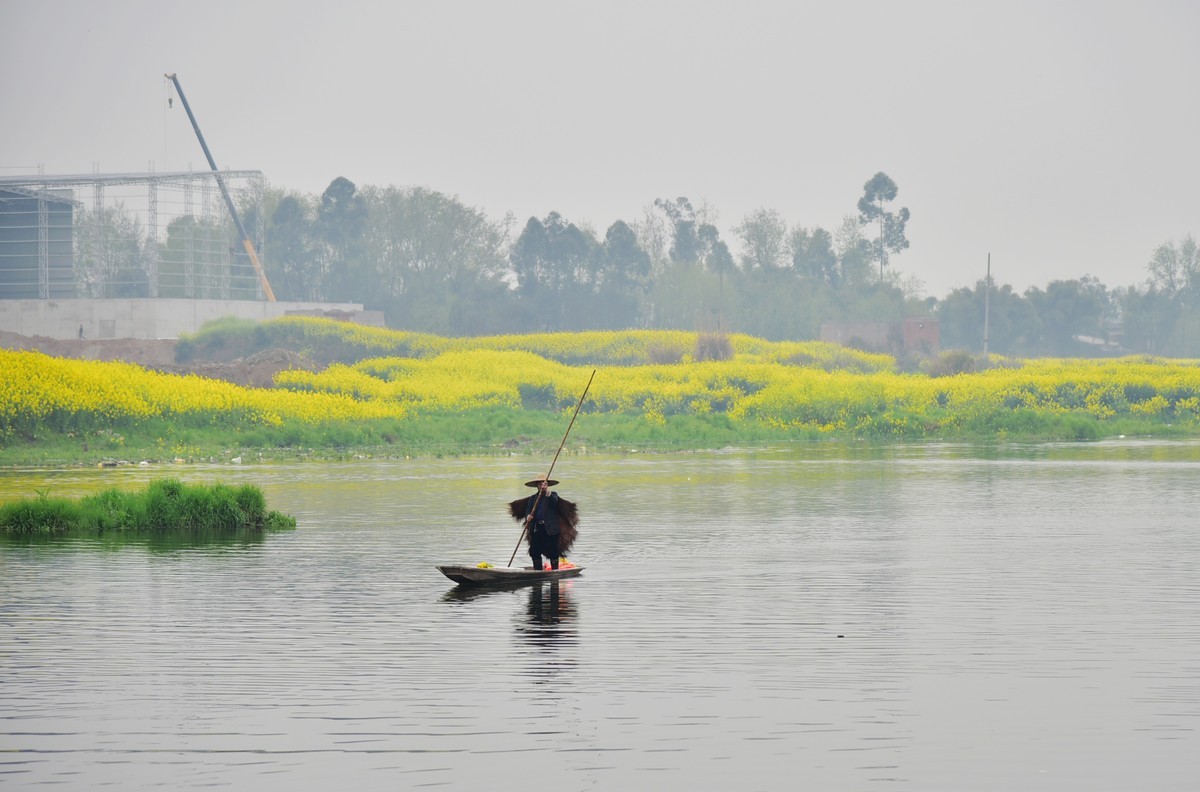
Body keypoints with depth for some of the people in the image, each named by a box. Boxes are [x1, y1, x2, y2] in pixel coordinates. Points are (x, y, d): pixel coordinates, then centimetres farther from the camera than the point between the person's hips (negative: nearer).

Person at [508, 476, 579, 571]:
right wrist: (528, 516, -16)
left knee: (553, 552, -3)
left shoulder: (553, 495, 6)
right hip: (537, 529, 3)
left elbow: (554, 501, -17)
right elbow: (528, 511, 6)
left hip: (550, 529, -3)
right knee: (534, 552, 2)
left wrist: (549, 495, -36)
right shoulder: (532, 498, 16)